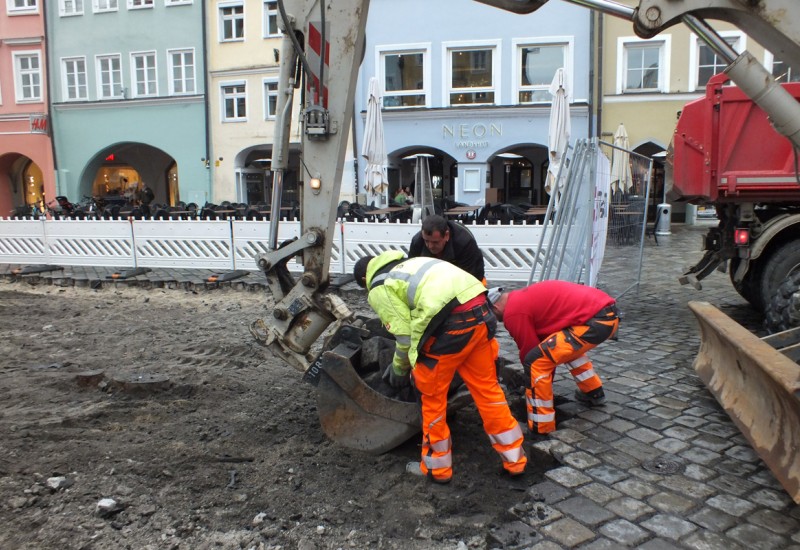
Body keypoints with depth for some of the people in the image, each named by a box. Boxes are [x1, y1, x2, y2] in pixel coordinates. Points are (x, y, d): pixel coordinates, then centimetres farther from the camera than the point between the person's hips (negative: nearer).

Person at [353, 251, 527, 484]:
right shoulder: (407, 264, 31)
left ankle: (436, 467, 27)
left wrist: (399, 368, 20)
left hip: (450, 323, -7)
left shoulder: (379, 289, 9)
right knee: (487, 387, 18)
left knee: (433, 395, 12)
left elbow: (404, 334, 2)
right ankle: (515, 459, 29)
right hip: (480, 311, 8)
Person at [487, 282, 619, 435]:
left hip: (595, 321, -10)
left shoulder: (513, 312, -5)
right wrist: (548, 378, 35)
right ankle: (594, 393, 45)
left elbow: (529, 351, 1)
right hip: (609, 312, 10)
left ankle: (540, 428, 1)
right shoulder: (521, 297, 23)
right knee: (568, 346, 37)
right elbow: (545, 339, 29)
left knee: (535, 361, -6)